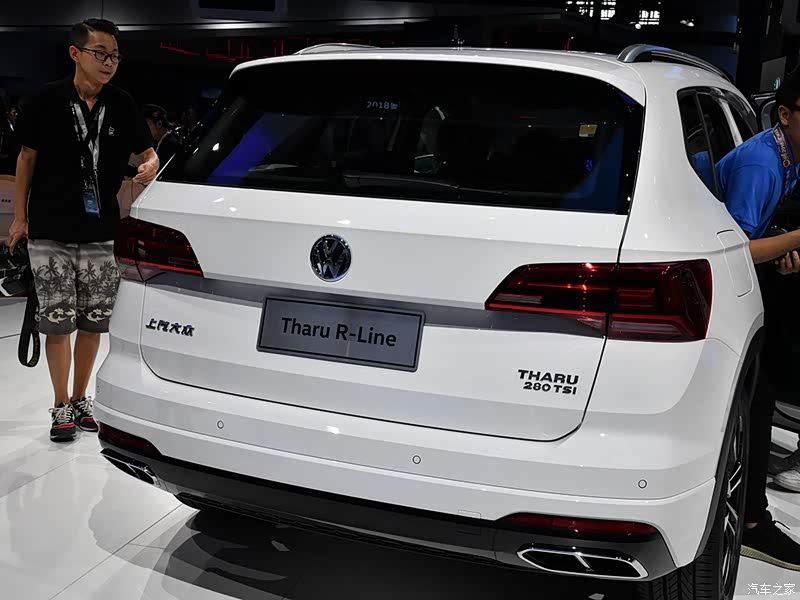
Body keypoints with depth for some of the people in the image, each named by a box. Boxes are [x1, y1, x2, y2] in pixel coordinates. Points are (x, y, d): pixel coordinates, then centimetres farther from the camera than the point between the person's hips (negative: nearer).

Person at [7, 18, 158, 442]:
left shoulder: (122, 105, -1)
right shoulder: (47, 101, -7)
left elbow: (149, 153, 7)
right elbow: (27, 158, 3)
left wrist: (149, 168, -18)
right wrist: (20, 216, 6)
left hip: (101, 233, 3)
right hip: (49, 234, -3)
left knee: (93, 323, 9)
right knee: (58, 323, 0)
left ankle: (80, 399, 27)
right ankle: (61, 407, 16)